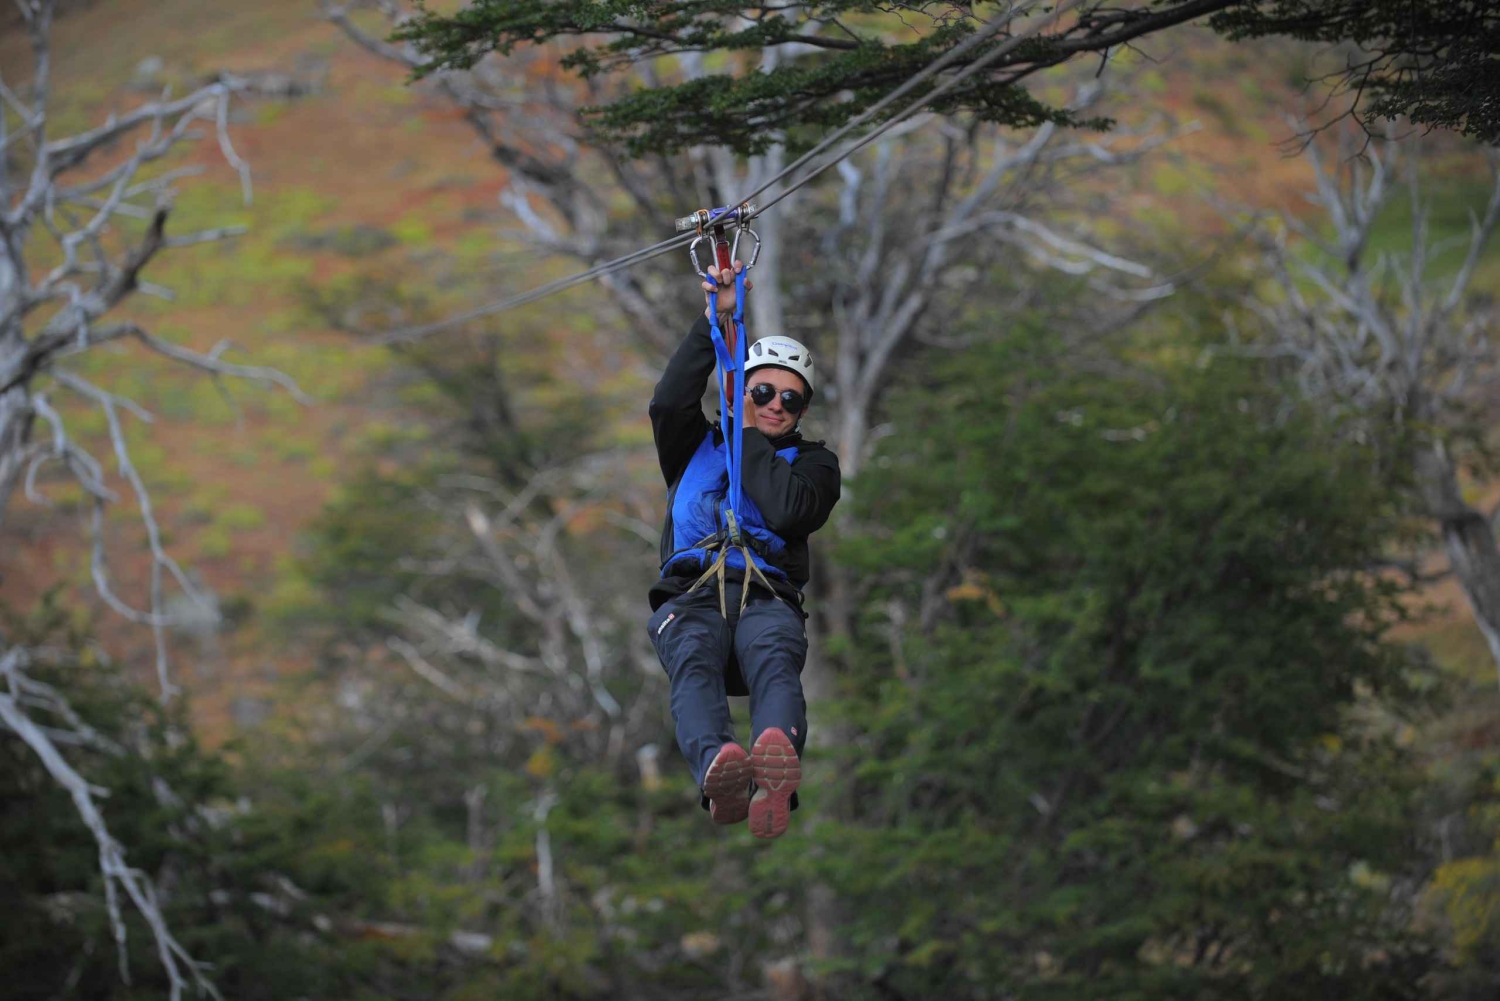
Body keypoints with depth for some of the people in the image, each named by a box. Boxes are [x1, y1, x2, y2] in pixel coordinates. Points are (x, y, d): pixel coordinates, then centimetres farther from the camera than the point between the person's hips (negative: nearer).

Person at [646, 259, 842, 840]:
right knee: (693, 664, -37)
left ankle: (774, 779, -72)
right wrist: (713, 322, 7)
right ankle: (717, 773, -68)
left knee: (776, 663, -38)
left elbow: (789, 509, 1)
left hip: (768, 599, -1)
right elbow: (669, 403, 7)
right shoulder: (698, 446, 30)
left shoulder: (812, 462, 25)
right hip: (690, 595, 1)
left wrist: (748, 436, 12)